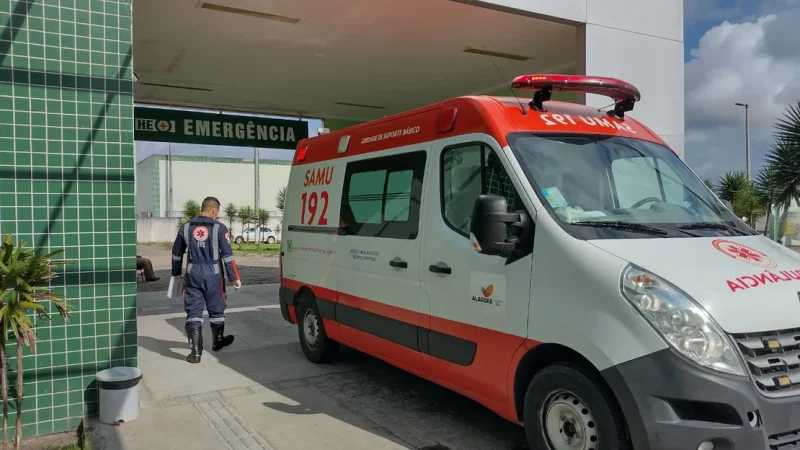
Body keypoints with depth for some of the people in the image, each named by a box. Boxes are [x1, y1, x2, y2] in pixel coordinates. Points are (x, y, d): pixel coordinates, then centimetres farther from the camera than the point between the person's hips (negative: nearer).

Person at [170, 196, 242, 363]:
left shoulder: (186, 227, 4)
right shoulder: (219, 228, -8)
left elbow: (177, 253, 14)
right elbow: (228, 255, -10)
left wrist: (176, 273, 28)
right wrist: (234, 277, -4)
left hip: (193, 274, 2)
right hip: (213, 274, -2)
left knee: (194, 313, 5)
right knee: (216, 310, 16)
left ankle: (195, 352, 0)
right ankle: (218, 342, 36)